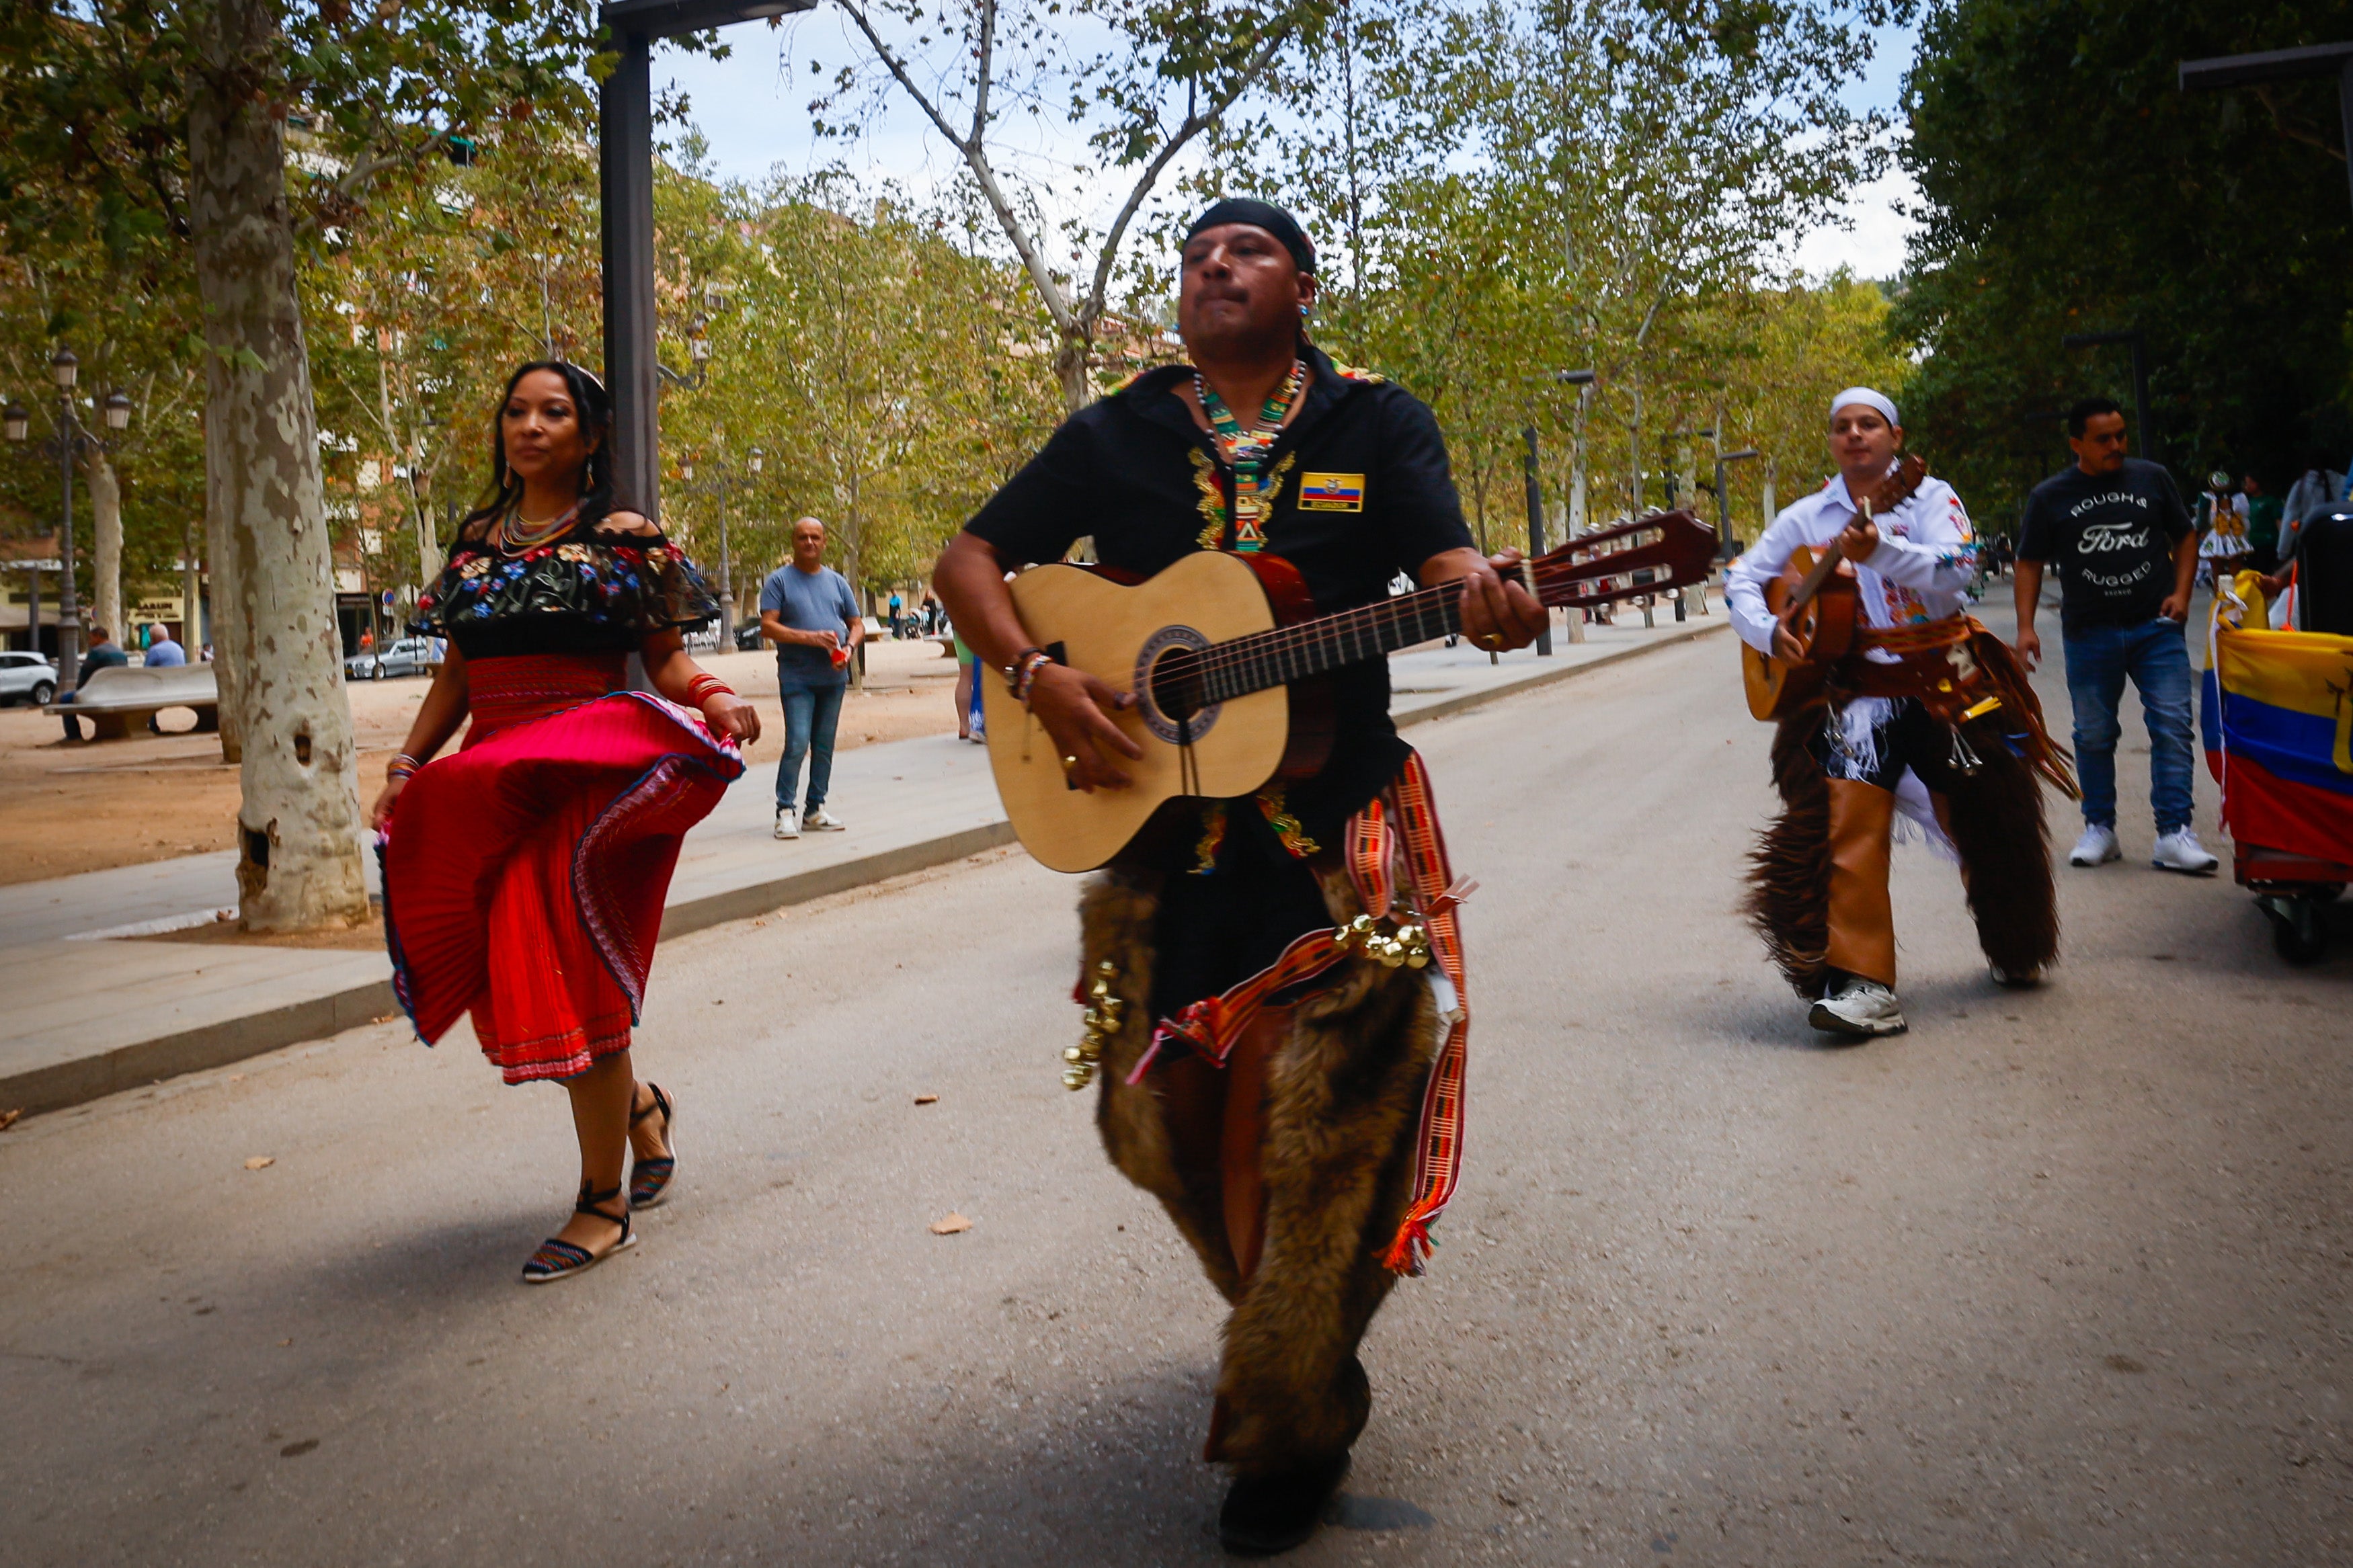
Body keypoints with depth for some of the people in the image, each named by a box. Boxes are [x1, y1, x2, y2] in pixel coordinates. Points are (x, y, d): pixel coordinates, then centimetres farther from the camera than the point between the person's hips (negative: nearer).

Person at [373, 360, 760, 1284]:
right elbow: (456, 676, 17)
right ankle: (637, 1105, 35)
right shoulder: (476, 541, 15)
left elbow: (665, 660, -1)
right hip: (488, 785, 6)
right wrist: (405, 770, 9)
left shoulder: (623, 540, 1)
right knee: (516, 985, 7)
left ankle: (602, 1204, 8)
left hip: (586, 781, -6)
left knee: (572, 985, -6)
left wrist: (715, 700, -21)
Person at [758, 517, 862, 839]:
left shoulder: (837, 582, 13)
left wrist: (849, 648, -6)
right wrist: (810, 637, -18)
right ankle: (786, 811, -4)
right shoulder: (779, 580, -1)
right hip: (797, 678, -5)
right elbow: (768, 626, -9)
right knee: (797, 744, -12)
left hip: (834, 678, 5)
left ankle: (816, 809, 16)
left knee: (824, 747, 8)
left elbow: (857, 625, 15)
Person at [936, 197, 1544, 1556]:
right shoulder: (1114, 437, 9)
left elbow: (1442, 546, -10)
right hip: (1155, 829, 3)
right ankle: (1286, 1327, 37)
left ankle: (1287, 1422, 14)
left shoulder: (1376, 422, 4)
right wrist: (1034, 675, -10)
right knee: (1168, 1111, 8)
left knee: (1328, 1110, -8)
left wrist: (1484, 594, -35)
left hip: (1337, 829, -2)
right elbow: (970, 558, 8)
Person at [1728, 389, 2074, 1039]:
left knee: (1984, 817, 8)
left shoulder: (1929, 496, 1)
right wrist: (1769, 632, -8)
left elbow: (1960, 567, -16)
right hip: (1861, 686, 1)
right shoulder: (1807, 517, 9)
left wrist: (1879, 550, -31)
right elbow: (1741, 580, 11)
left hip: (1946, 677, -1)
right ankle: (1862, 984, -19)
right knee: (1847, 820, -17)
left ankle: (2016, 953, 35)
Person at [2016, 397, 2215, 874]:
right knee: (2094, 735, 7)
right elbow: (2030, 564, 6)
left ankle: (2174, 834, -6)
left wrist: (2181, 592, 0)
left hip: (2156, 627, 0)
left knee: (2172, 726, -7)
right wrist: (2026, 626, -4)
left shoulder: (2152, 478, 6)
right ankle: (2099, 829, 19)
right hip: (2089, 634, 0)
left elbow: (2185, 537, 15)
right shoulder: (2049, 497, 3)